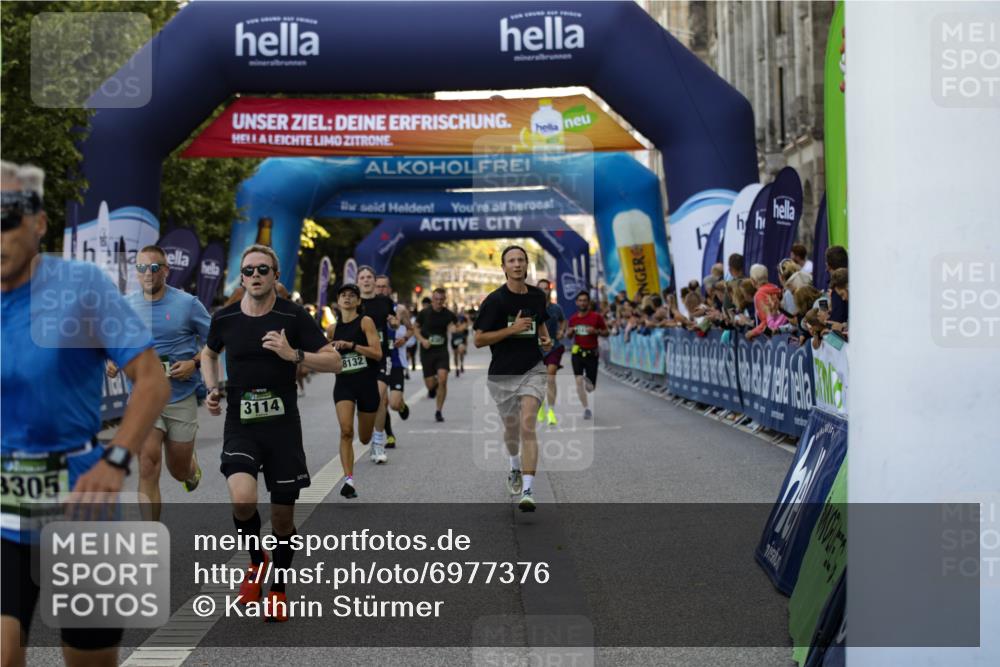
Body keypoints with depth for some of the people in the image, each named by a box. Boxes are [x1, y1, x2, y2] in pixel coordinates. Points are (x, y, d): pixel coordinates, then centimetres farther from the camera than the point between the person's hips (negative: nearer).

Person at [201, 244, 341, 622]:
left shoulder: (293, 316, -6)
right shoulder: (224, 318, 1)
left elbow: (334, 362, -7)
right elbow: (209, 353, 22)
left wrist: (293, 354, -22)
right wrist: (212, 389, 5)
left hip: (283, 425, 0)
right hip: (240, 425, 1)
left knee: (283, 516, 7)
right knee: (242, 499, -24)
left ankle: (277, 590, 31)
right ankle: (257, 562, 7)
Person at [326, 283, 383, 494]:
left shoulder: (365, 322, -4)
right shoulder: (332, 329, 9)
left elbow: (377, 353, -15)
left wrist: (351, 345, -22)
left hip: (367, 383, -2)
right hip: (343, 383, 2)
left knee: (365, 438, 12)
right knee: (346, 431, -21)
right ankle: (349, 480, -23)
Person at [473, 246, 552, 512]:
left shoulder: (538, 296, 4)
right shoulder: (494, 300, -10)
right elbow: (479, 340, -12)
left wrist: (546, 339, 3)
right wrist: (512, 329, -21)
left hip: (532, 371, 1)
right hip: (502, 375, -1)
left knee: (527, 426, -16)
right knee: (511, 428, 16)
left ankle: (527, 491, -19)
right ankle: (515, 468, 48)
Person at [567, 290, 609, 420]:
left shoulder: (596, 317, -4)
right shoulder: (573, 318, 5)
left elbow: (606, 332, 1)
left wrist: (596, 331, -18)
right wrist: (570, 332, -6)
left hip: (591, 354, -1)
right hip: (577, 352, 1)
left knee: (591, 388, 3)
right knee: (579, 381, -14)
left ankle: (588, 380, 40)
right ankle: (586, 408, -4)